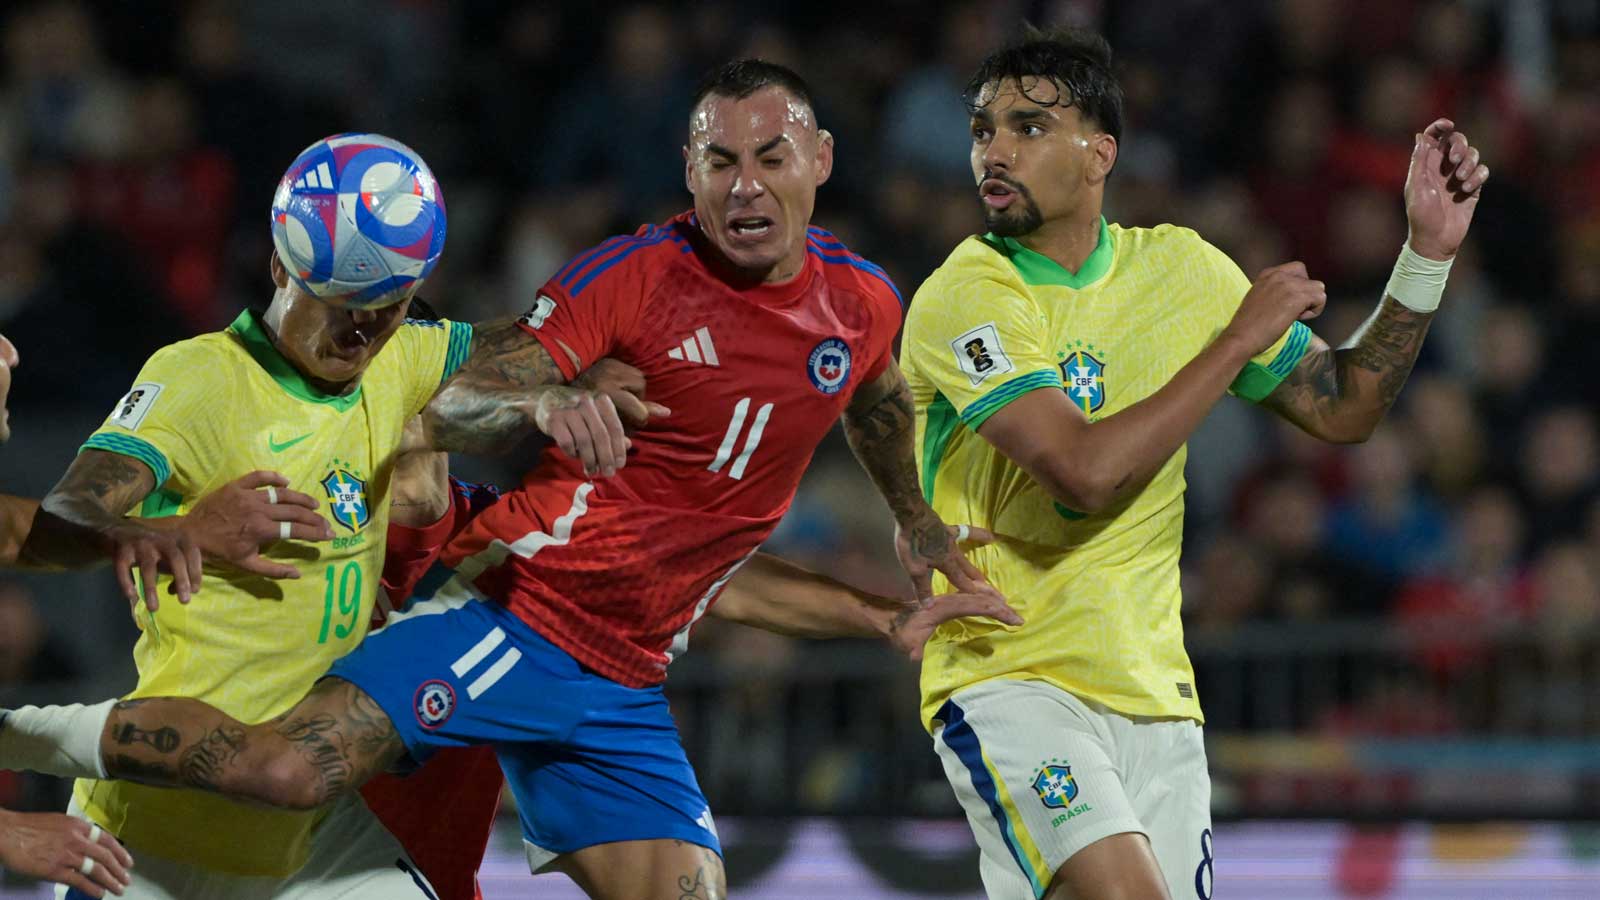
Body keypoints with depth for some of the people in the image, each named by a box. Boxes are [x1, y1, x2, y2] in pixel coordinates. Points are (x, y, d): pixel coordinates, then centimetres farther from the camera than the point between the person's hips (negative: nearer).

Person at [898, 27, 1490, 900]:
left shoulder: (1179, 266, 7)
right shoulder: (960, 299, -12)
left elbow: (1341, 407, 13)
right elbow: (1085, 472, -24)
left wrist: (1427, 253, 2)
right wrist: (1238, 339, -15)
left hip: (1155, 696, 6)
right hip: (1009, 682, -6)